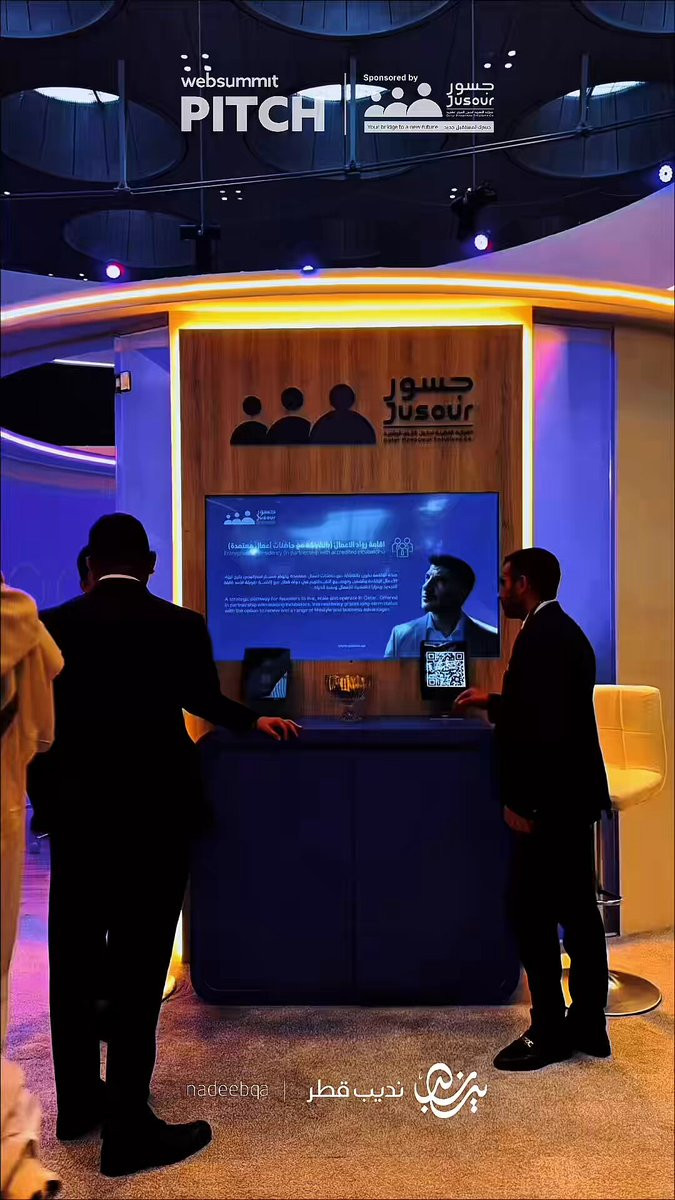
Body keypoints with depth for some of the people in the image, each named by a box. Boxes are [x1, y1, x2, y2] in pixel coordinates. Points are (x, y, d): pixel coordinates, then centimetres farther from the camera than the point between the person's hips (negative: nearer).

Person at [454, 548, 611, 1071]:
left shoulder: (540, 635, -18)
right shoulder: (564, 631, 14)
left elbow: (544, 724, -24)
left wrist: (520, 802, -20)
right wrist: (493, 702, 26)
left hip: (550, 799, -10)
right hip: (572, 794, 10)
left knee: (532, 910, -1)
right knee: (576, 908, 14)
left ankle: (550, 1032, 10)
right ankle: (588, 1025, 24)